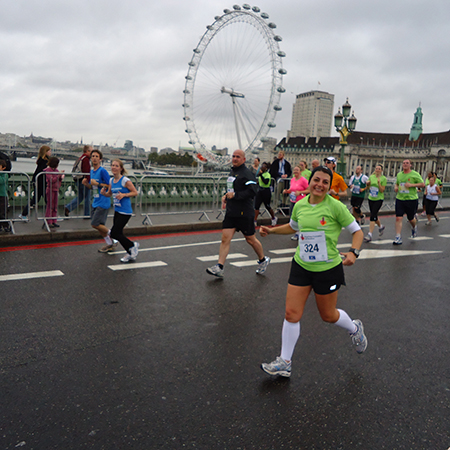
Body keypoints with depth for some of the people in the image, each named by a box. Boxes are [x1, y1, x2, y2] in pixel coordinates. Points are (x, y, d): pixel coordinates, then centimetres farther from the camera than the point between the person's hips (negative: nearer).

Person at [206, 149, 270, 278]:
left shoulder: (246, 174, -13)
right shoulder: (232, 172, 15)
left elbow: (252, 191, -24)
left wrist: (235, 195, -23)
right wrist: (226, 196, 12)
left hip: (244, 213, -7)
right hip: (231, 212, 8)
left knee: (250, 239, 7)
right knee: (225, 238, -2)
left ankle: (263, 260, 30)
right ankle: (219, 267, -3)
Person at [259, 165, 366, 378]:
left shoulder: (335, 206, -15)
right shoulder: (300, 205, 0)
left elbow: (357, 231, -8)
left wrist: (353, 252, -25)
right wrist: (271, 230, 9)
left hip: (328, 269, -4)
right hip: (301, 266, 4)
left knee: (328, 315, 12)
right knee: (291, 313, 1)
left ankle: (355, 329, 47)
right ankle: (284, 363, 16)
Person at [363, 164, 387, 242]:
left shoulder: (383, 178, -7)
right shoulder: (371, 176, 7)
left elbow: (382, 190, -12)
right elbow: (368, 188, 14)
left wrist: (379, 183, -24)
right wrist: (368, 184, -6)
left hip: (378, 199, -6)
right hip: (371, 198, 6)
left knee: (372, 216, -14)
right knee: (374, 216, 15)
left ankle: (370, 234, -14)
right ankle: (380, 226, 44)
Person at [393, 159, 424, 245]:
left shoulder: (415, 174, -5)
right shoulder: (399, 174, 10)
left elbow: (423, 184, -6)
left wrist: (412, 185, -19)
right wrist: (395, 187, 3)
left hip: (411, 199, -3)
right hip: (399, 199, 3)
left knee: (411, 218, 11)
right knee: (398, 218, -7)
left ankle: (414, 227, 47)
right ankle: (398, 238, -5)